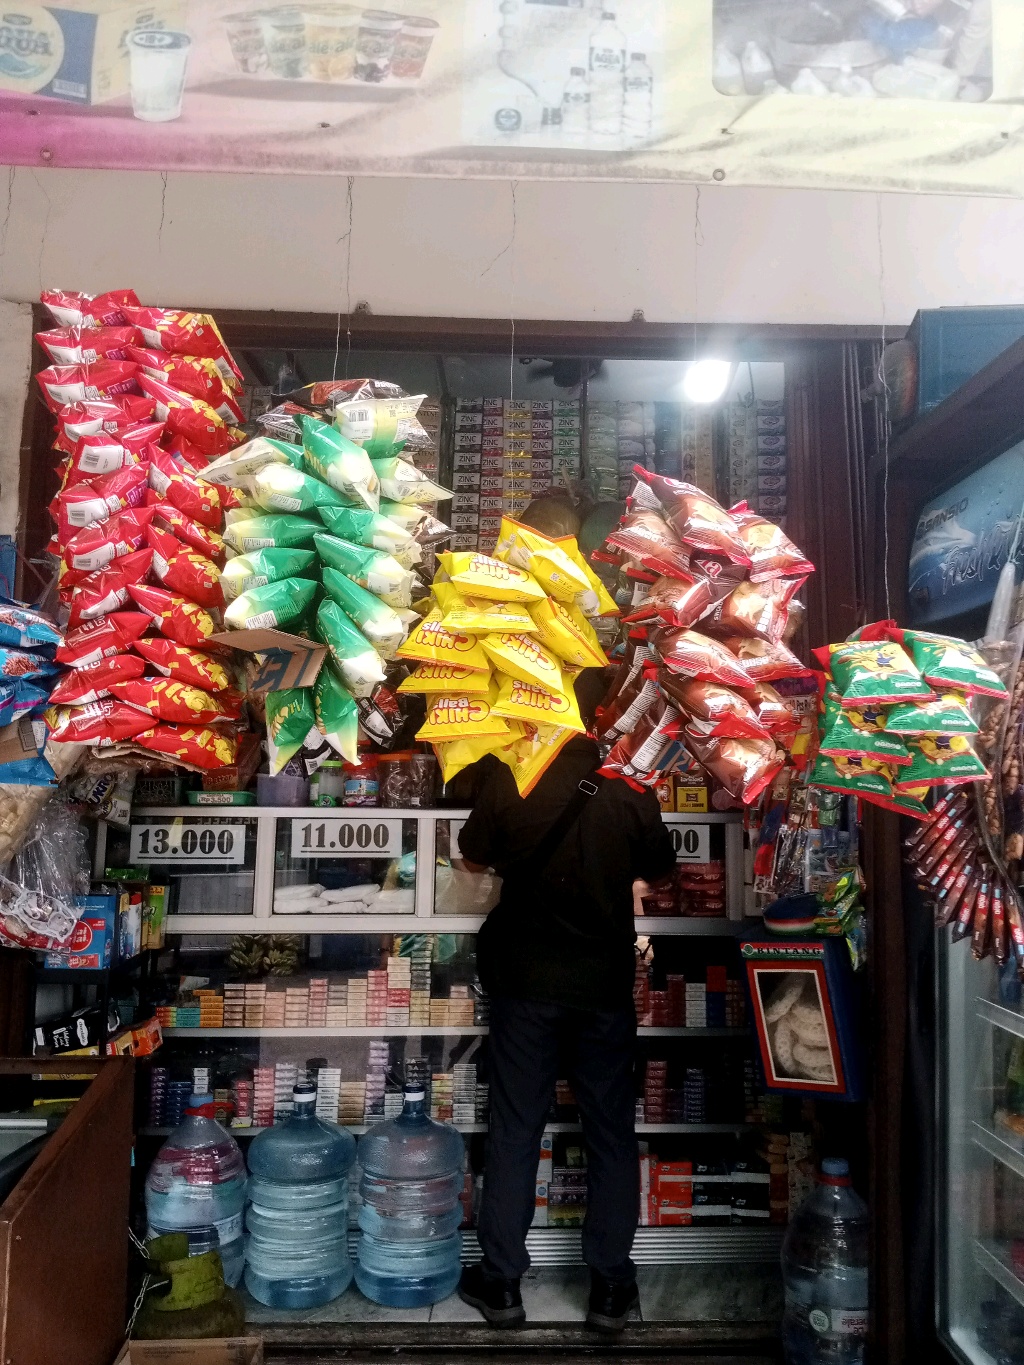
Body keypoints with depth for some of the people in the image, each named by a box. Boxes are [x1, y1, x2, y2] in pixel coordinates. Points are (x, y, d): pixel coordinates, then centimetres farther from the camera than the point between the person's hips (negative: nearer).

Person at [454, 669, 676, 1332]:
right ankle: (612, 1286, 25)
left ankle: (500, 1283, 24)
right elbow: (660, 871, 4)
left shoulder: (508, 781, -13)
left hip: (526, 981, 0)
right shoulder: (631, 790, -11)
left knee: (515, 1131, 12)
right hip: (606, 983, 1)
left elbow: (474, 859, 2)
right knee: (612, 1132, 15)